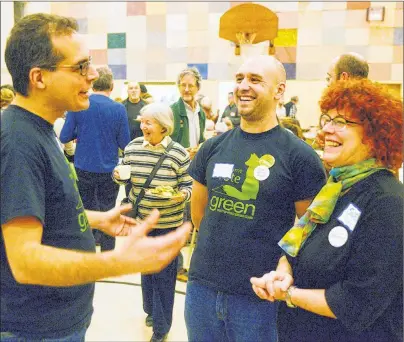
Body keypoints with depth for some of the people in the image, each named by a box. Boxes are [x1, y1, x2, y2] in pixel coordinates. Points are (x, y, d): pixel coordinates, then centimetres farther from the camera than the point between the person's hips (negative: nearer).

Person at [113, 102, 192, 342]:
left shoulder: (178, 153, -13)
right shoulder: (133, 147, -2)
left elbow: (189, 185, -9)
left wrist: (182, 195, -30)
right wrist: (118, 174, -13)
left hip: (168, 223, -4)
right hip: (141, 219, 4)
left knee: (164, 273, 6)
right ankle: (151, 310, 45)